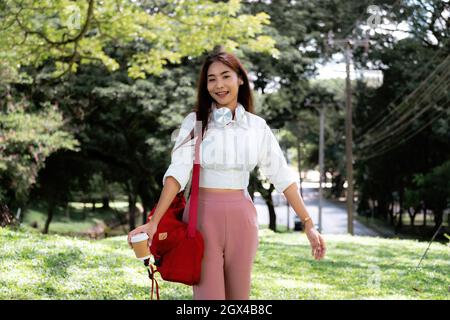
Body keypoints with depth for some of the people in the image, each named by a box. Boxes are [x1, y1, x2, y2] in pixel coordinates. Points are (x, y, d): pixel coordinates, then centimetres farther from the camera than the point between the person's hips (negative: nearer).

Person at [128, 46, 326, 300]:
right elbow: (178, 172, -10)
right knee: (208, 296, -3)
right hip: (203, 216, -2)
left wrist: (309, 224, 0)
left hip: (241, 219, 2)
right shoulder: (195, 122, 0)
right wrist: (153, 223, -21)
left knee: (239, 296, 9)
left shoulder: (257, 126, 6)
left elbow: (283, 176, 6)